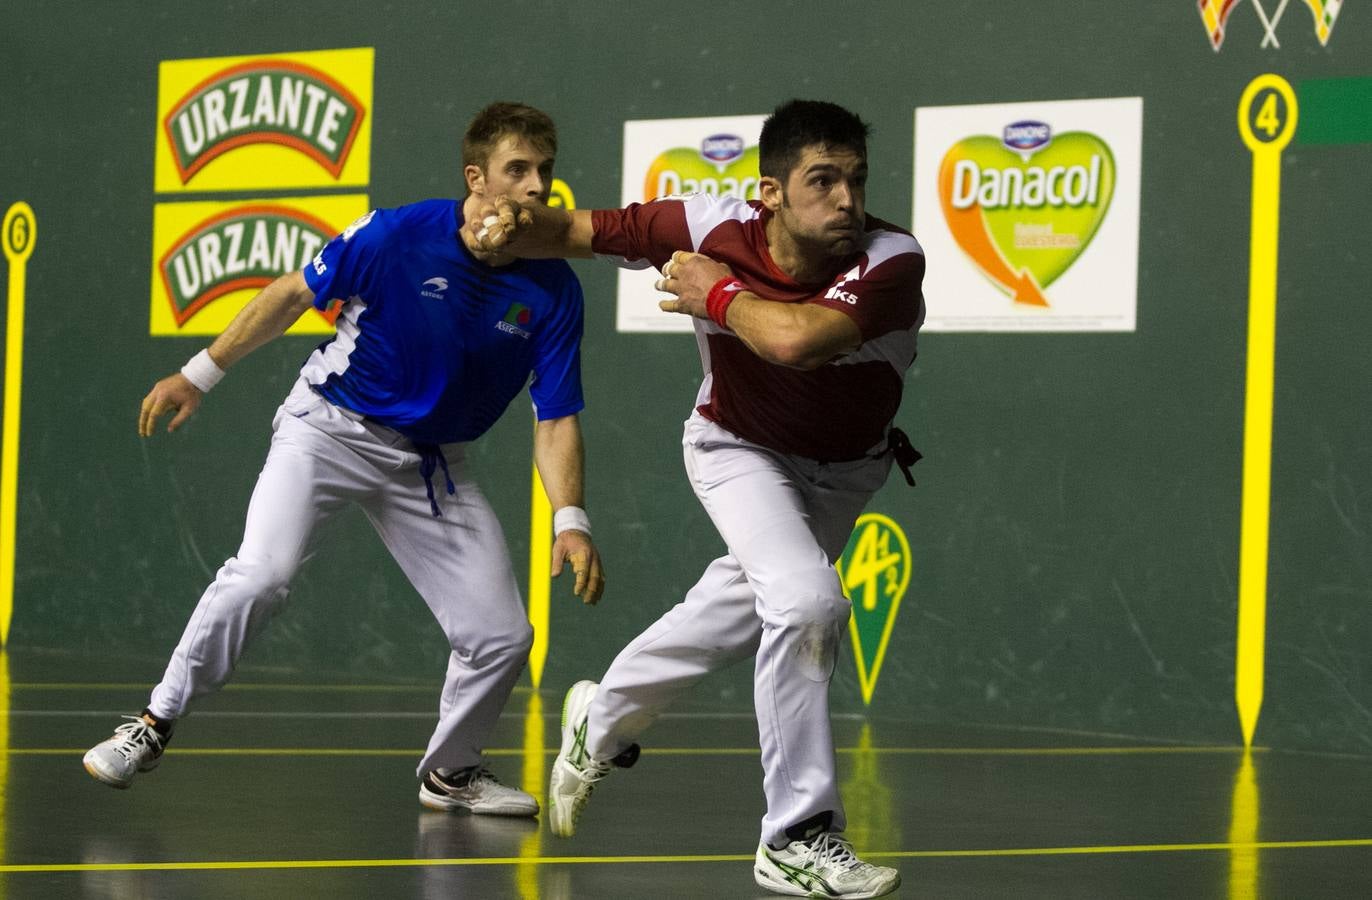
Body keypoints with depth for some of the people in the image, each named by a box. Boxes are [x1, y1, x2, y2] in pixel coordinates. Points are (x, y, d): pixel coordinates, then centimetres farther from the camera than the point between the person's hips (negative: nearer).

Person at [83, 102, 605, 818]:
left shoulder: (554, 291, -11)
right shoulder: (397, 234, -19)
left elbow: (556, 418, -9)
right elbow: (292, 295, -5)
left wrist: (570, 521, -23)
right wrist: (201, 374, 0)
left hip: (429, 463, 4)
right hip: (331, 426, -3)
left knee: (502, 636, -3)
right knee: (261, 573, -27)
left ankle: (449, 772, 24)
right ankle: (154, 725, -10)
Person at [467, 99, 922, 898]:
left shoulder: (892, 262, -35)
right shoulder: (711, 227, -28)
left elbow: (795, 340, -51)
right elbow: (574, 231, -15)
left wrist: (718, 296, -34)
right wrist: (511, 227, -35)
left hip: (846, 469, 2)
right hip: (741, 450, -2)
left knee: (738, 614, 21)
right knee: (807, 601, -27)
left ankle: (603, 720, 51)